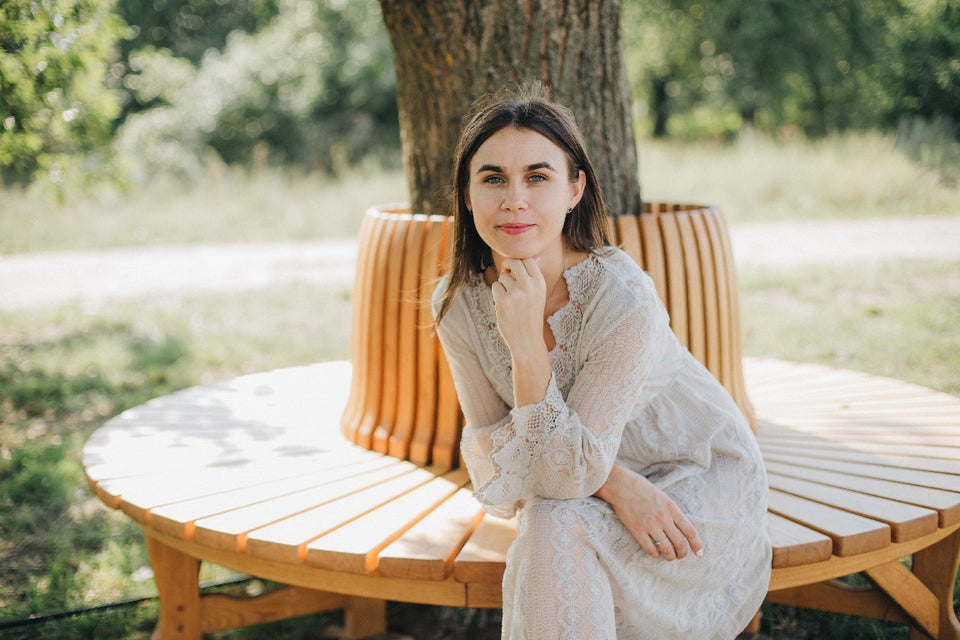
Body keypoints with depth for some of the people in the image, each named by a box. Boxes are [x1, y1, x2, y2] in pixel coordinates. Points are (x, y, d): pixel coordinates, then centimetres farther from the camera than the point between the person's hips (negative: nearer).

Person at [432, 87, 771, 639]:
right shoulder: (457, 302, -15)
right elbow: (491, 458, -10)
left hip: (701, 476, -4)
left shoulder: (623, 297, -30)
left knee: (554, 529, -30)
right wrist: (615, 484, -25)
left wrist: (527, 345, -38)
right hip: (599, 479, 4)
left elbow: (571, 474, -27)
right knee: (544, 524, -28)